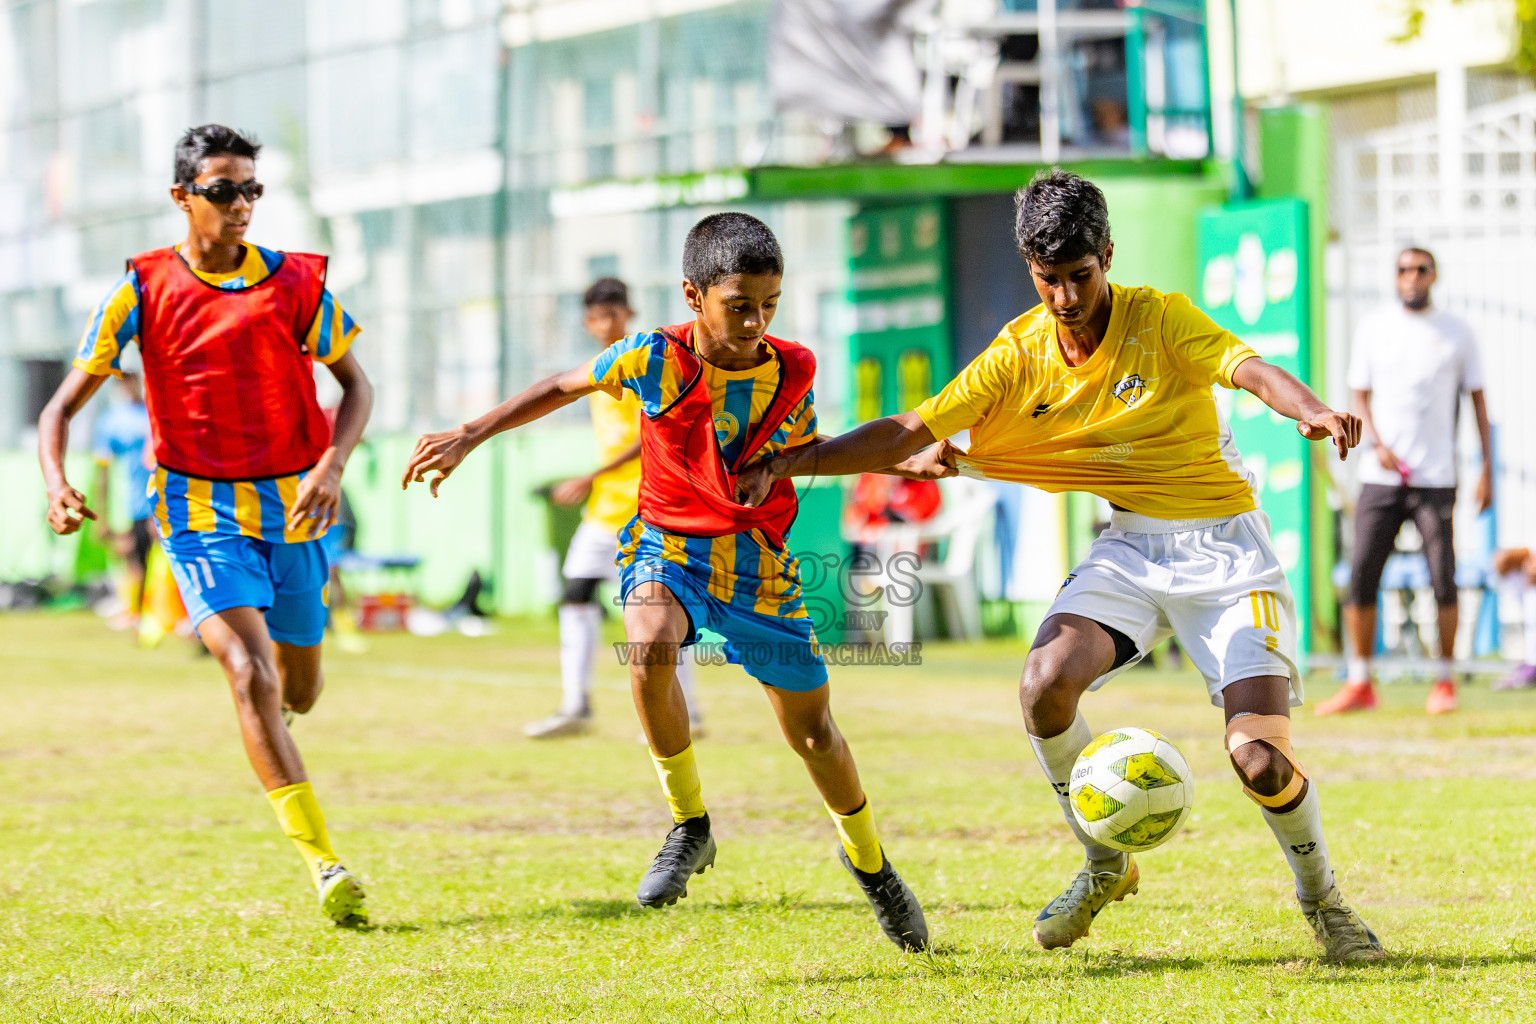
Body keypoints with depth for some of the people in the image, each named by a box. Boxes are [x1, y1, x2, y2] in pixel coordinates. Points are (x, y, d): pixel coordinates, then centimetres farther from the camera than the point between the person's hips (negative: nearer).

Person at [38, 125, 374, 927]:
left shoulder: (295, 282, -2)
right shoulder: (143, 289, -5)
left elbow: (355, 384, 8)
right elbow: (65, 405, -2)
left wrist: (332, 465, -11)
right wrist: (56, 483, -21)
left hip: (292, 505, 3)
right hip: (200, 508, -3)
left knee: (298, 693, 12)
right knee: (251, 677, -21)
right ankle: (323, 867, -26)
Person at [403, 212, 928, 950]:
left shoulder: (790, 373, -8)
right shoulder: (655, 359, -14)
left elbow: (808, 454, 10)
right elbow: (563, 388, 2)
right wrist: (467, 439, 1)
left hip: (755, 557, 2)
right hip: (667, 544, -1)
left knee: (813, 731, 6)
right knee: (650, 648, -35)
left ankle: (867, 858, 36)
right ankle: (690, 826, -16)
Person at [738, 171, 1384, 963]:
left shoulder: (1161, 319, -12)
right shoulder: (1019, 355, -1)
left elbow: (1254, 371, -28)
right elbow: (909, 433, -1)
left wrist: (1312, 411, -50)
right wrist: (784, 464, -10)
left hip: (1227, 548, -4)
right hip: (1132, 545, 4)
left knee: (1259, 756, -17)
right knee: (1046, 683, -24)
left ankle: (1321, 898, 15)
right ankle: (1105, 866, 1)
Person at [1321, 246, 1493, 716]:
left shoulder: (1457, 333, 6)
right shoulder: (1373, 329, 9)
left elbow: (1478, 400, 8)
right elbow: (1361, 396, 11)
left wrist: (1487, 470, 2)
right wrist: (1378, 444, -7)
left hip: (1436, 478, -1)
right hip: (1381, 477, 2)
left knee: (1443, 579, -5)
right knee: (1361, 575, -5)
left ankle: (1445, 682, 7)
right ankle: (1359, 683, 3)